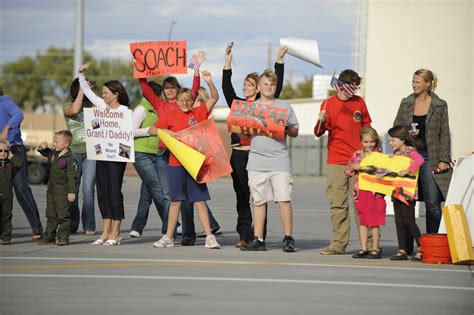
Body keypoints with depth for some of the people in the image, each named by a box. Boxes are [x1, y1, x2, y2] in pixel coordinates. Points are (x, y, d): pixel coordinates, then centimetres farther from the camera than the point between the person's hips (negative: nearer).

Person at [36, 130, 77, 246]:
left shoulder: (69, 159, -16)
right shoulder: (53, 154, 8)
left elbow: (72, 177, -18)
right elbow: (45, 153, 28)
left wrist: (72, 192, -21)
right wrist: (43, 147, 4)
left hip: (63, 193, -8)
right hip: (52, 191, 8)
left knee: (63, 215, -2)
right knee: (51, 215, 12)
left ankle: (63, 237, 3)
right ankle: (49, 236, 18)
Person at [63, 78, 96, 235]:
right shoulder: (67, 107, 9)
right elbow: (75, 110, -14)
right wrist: (81, 91, -8)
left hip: (91, 152, -1)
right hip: (74, 152, 1)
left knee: (88, 188, -11)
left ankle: (89, 226, -7)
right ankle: (72, 226, 8)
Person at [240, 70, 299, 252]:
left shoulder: (284, 107, 8)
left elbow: (295, 132, 10)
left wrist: (286, 128, -9)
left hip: (279, 160, -2)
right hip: (257, 160, 2)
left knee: (284, 200, -8)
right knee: (259, 201, 4)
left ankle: (288, 238, -1)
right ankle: (258, 240, 9)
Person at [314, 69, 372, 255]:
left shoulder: (359, 102, 9)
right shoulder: (328, 104, 3)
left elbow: (366, 127, 20)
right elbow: (319, 133, 1)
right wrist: (320, 121, -20)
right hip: (336, 161, -1)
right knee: (337, 204, -1)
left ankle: (367, 243, 1)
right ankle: (339, 243, 3)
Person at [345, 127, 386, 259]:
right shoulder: (356, 155, 9)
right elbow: (347, 171, 11)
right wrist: (354, 167, -8)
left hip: (375, 192, -4)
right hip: (360, 192, 4)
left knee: (374, 222, -1)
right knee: (362, 222, 10)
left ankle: (375, 249, 5)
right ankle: (363, 249, 15)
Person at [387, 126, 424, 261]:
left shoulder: (410, 151, -11)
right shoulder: (395, 153, 14)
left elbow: (420, 160, -29)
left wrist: (407, 171, -31)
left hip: (408, 192, -8)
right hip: (396, 191, 8)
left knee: (409, 221, -7)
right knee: (399, 222, 7)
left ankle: (421, 249, 0)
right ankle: (402, 251, 11)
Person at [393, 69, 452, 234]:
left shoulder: (440, 105, 1)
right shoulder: (405, 103, 8)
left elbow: (444, 134, 1)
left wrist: (444, 160, -5)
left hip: (430, 157, -2)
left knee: (433, 203, -6)